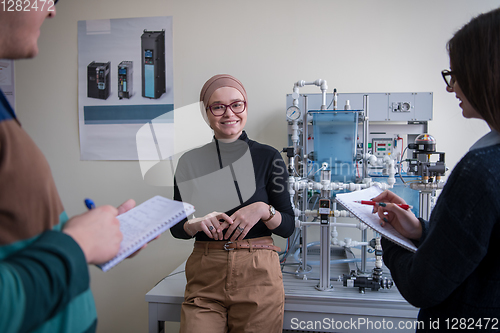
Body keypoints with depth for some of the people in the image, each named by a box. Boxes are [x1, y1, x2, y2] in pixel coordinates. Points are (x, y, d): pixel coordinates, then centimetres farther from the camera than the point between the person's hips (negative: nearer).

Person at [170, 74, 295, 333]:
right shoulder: (190, 161, 4)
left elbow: (288, 227, 1)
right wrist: (197, 223, -14)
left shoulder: (268, 157, 0)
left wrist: (263, 210, -18)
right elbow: (176, 228, 7)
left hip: (258, 275, -1)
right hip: (204, 275, 1)